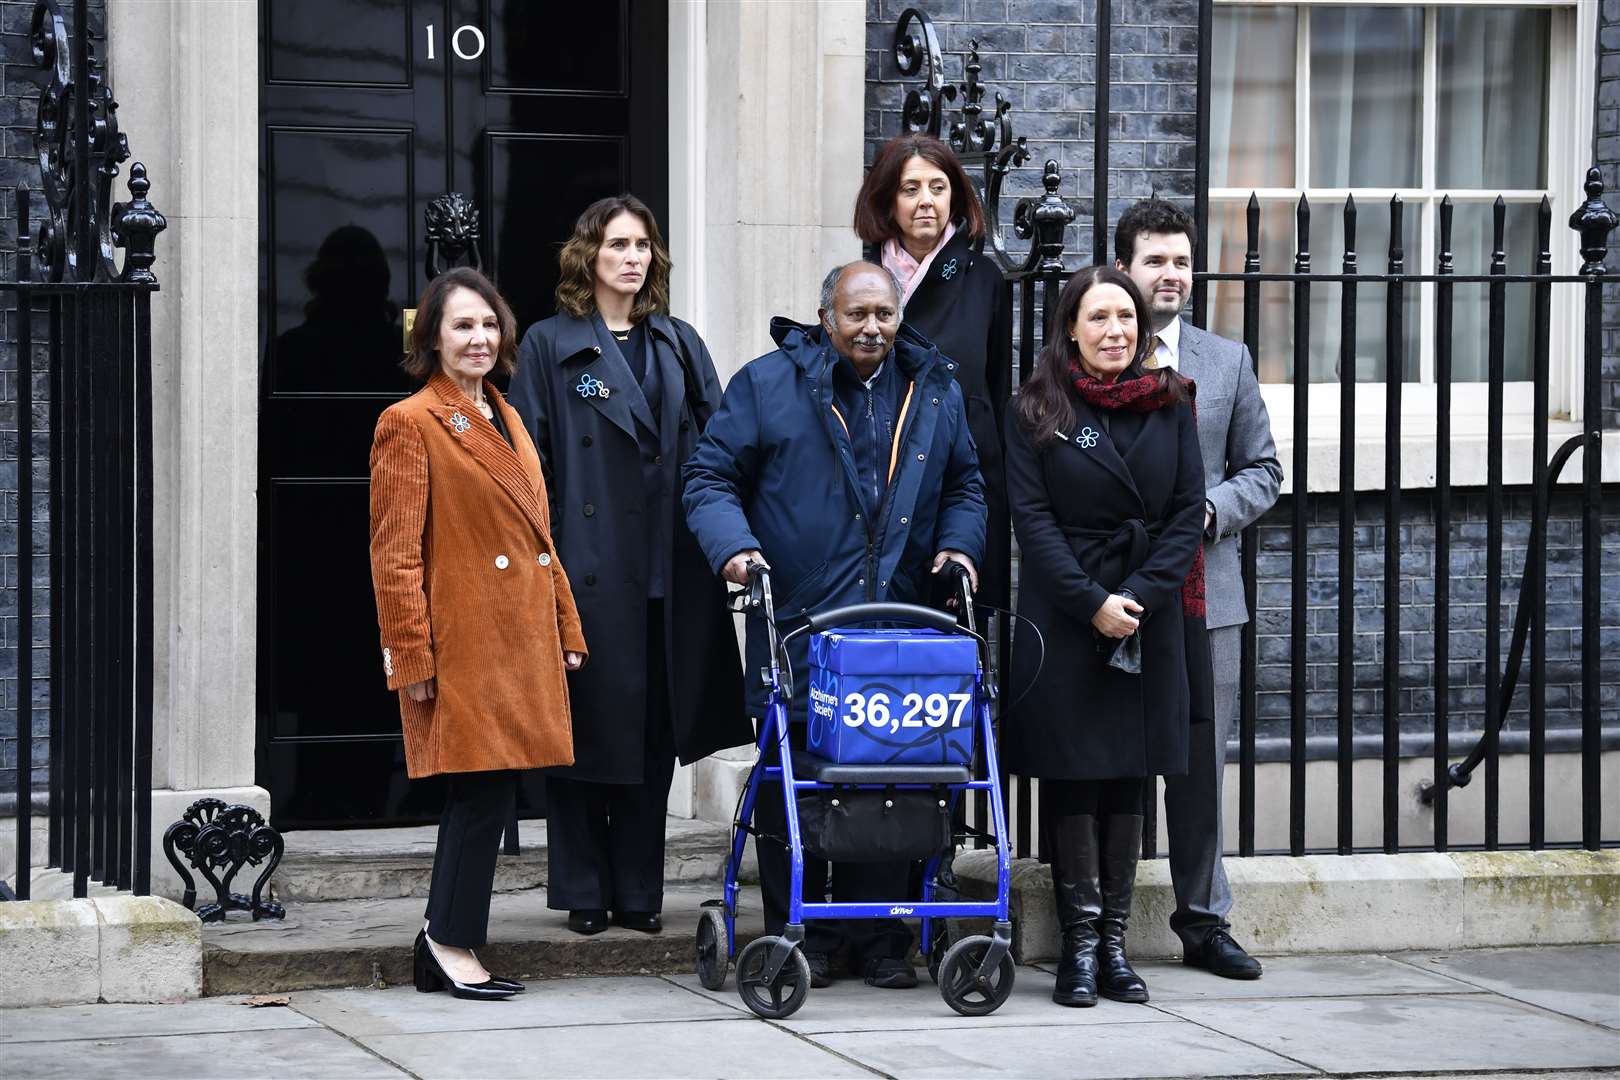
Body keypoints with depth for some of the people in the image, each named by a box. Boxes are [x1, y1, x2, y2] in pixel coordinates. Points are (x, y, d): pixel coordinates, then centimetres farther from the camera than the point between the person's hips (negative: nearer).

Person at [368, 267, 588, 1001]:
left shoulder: (506, 420, 18)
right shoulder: (408, 425, -6)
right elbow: (394, 555, -10)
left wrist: (566, 630, 17)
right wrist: (413, 658, -15)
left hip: (522, 644, 8)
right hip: (463, 649, -8)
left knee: (489, 793, 7)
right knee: (483, 791, -10)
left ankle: (445, 947, 12)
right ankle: (452, 946, -2)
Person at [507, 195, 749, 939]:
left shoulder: (679, 346, 14)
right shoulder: (549, 346, 2)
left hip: (667, 573, 4)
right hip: (586, 570, -4)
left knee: (654, 734, 6)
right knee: (587, 730, -1)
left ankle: (639, 890, 12)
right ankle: (584, 892, 6)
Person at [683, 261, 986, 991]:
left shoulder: (935, 391, 15)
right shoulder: (767, 385, 4)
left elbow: (963, 485, 24)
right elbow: (710, 478, 5)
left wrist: (959, 546, 6)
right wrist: (733, 545, -12)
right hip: (796, 623, -2)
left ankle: (878, 938, 9)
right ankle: (798, 937, 6)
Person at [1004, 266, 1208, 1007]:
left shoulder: (1169, 408, 8)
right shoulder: (1035, 412, 1)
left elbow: (1187, 512, 3)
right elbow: (1032, 518, -5)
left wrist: (1138, 596, -10)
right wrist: (1092, 605, -14)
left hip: (1149, 620, 3)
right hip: (1064, 620, -2)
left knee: (1130, 777, 4)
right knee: (1073, 775, -2)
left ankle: (1113, 943, 8)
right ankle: (1080, 946, 0)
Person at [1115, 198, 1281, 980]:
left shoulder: (1228, 361, 11)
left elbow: (1261, 469, 13)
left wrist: (1208, 512, -6)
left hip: (1203, 589, 3)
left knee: (1201, 761, 7)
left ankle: (1203, 918, 16)